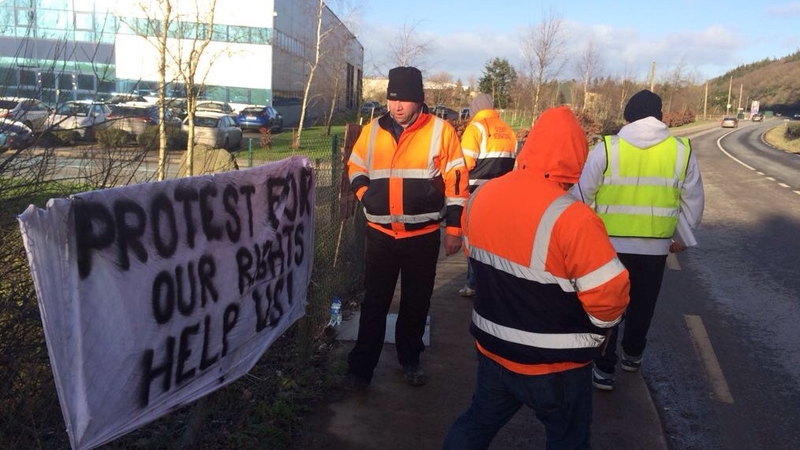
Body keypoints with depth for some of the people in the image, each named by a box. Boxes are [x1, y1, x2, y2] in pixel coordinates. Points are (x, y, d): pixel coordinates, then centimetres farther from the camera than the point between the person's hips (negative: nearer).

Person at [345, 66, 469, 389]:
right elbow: (355, 168, 15)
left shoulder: (441, 131, -7)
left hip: (423, 235, -1)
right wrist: (367, 196, -4)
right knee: (374, 303, 8)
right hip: (381, 233, 2)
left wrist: (454, 227, -6)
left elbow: (456, 182, -4)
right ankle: (361, 366, 18)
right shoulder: (372, 131, 2)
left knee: (416, 302, 14)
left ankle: (410, 359, 33)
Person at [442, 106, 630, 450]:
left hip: (493, 348, 5)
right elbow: (609, 295, -23)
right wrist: (597, 332, -2)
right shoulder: (572, 218, -27)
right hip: (555, 364, -5)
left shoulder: (480, 196, -6)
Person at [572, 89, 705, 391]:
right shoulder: (682, 151, -1)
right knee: (642, 305, 22)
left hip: (610, 244, -2)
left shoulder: (607, 148, -10)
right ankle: (632, 355, 40)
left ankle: (604, 369, 16)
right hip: (656, 246, 3)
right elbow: (693, 202, 7)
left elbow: (582, 195, -6)